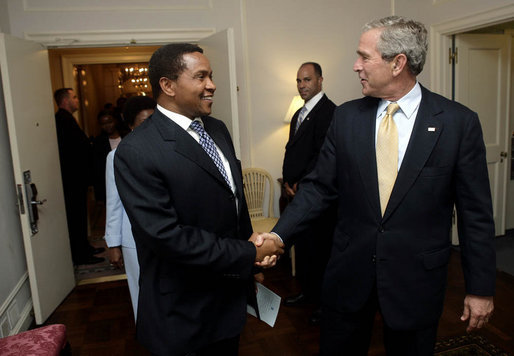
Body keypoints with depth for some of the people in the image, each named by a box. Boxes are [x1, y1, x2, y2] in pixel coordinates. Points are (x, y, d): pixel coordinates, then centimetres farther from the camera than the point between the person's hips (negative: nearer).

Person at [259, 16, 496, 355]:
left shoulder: (459, 122, -8)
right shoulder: (347, 116, -1)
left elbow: (475, 212, -4)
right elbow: (319, 187, -1)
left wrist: (481, 288, -1)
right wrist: (278, 235, -12)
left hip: (417, 277, -2)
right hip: (349, 273, 2)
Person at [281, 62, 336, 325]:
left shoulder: (329, 112, -12)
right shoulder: (299, 114, 18)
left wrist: (300, 185, -14)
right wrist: (287, 183, 5)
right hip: (297, 194, 9)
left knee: (320, 248, 1)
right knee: (302, 246, 17)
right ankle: (307, 291, 34)